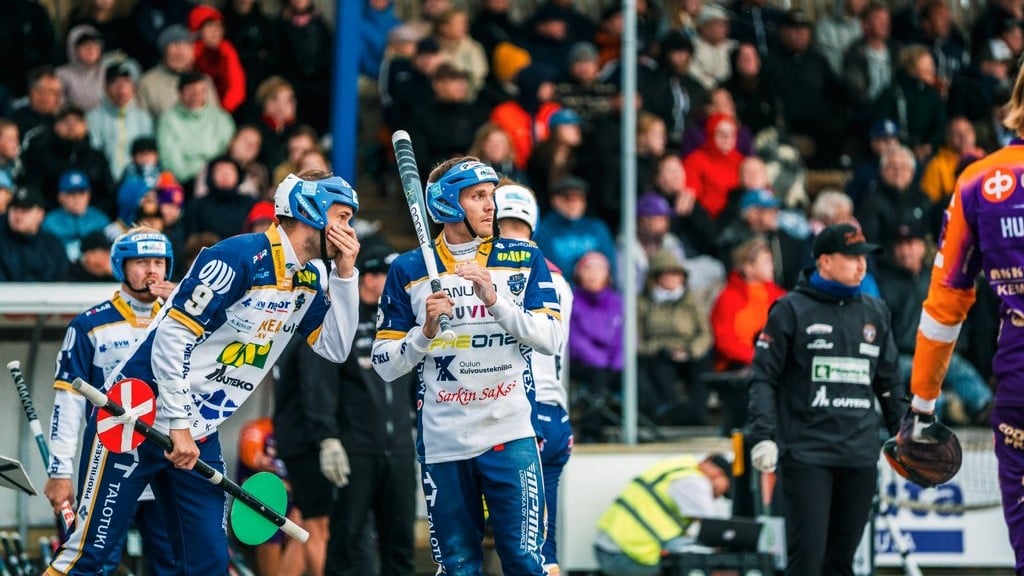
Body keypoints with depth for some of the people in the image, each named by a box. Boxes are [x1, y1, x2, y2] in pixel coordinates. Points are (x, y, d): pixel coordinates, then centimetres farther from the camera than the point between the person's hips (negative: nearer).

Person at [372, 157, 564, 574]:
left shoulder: (524, 259, 6)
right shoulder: (407, 271, 6)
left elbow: (552, 339, -4)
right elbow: (385, 364, 6)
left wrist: (496, 301, -15)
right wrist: (426, 331, -11)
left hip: (511, 435, -1)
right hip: (442, 443, 1)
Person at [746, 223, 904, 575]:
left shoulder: (875, 313, 14)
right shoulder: (793, 309, 0)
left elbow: (890, 383, 22)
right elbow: (763, 378, -3)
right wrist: (762, 436, -14)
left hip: (860, 456, 5)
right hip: (805, 453, -5)